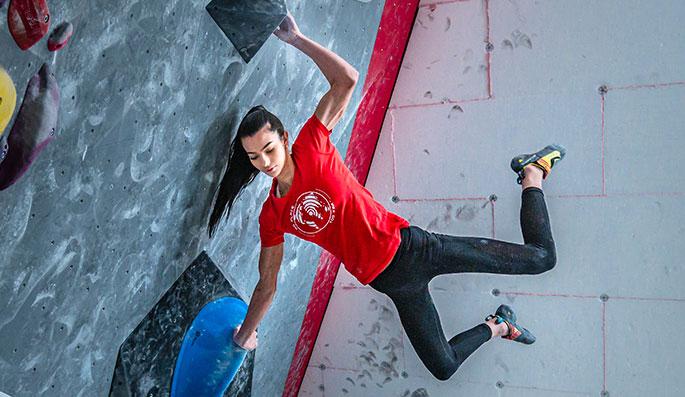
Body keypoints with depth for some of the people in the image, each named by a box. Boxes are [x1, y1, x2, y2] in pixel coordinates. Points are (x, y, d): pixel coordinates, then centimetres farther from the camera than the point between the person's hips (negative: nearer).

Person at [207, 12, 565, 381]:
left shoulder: (311, 146, -10)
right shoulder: (272, 217, -1)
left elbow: (347, 78, -19)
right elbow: (267, 285, 8)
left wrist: (296, 38, -20)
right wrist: (244, 335, 15)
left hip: (409, 247, -4)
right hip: (387, 279, 4)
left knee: (541, 257, 2)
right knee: (443, 367, 5)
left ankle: (532, 173, 28)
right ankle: (497, 326, 33)